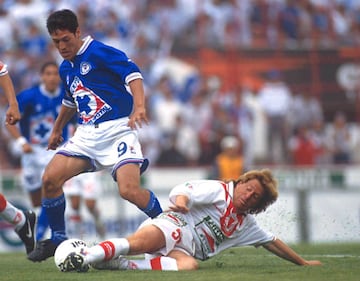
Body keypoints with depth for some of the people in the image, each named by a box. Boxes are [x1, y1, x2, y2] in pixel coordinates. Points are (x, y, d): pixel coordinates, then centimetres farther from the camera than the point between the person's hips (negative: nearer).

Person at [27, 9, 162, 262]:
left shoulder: (99, 52, -8)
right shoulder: (66, 68, 16)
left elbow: (132, 73, -20)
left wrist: (139, 107, -35)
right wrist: (57, 130, 46)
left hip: (118, 129, -7)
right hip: (88, 134, 7)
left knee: (129, 190, -24)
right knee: (50, 178, -9)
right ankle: (58, 239, 9)